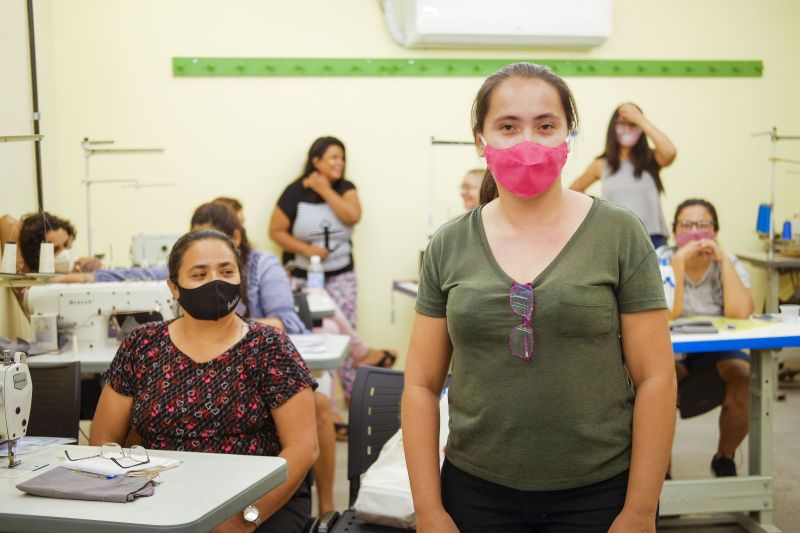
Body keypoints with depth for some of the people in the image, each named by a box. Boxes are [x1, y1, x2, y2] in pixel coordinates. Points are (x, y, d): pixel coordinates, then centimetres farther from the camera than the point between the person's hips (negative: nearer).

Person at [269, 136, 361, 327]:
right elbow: (276, 231, -3)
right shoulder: (295, 191, -5)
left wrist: (325, 190, -12)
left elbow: (353, 217, -15)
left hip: (341, 274, 2)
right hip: (303, 276, -2)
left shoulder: (346, 189, 3)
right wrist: (306, 249, -14)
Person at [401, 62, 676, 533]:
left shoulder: (620, 235, -5)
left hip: (598, 494, -1)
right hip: (475, 493, 2)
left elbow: (655, 378, -5)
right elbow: (422, 385, 2)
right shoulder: (449, 247, 0)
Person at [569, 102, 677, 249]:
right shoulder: (602, 164, 8)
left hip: (653, 239, -1)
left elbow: (670, 152, -18)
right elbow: (574, 190, 22)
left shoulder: (651, 159, 5)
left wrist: (640, 119, -12)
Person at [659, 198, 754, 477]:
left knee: (744, 376, -27)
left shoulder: (728, 263, -2)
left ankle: (724, 457, 0)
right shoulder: (662, 260, -8)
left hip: (720, 347, 2)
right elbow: (668, 314, -24)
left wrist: (723, 259, -20)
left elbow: (740, 313, -21)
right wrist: (680, 261, -25)